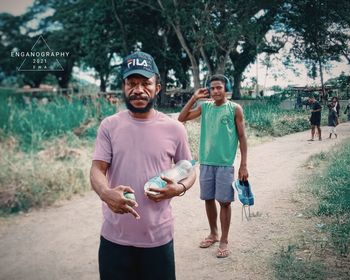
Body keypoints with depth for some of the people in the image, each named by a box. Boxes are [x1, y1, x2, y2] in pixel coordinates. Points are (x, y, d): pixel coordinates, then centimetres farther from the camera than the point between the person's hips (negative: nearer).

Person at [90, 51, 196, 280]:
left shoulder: (174, 128, -3)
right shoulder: (109, 126, -2)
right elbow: (97, 169, -6)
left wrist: (179, 188, -15)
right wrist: (106, 193, -29)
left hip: (159, 235, 0)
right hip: (115, 236, 1)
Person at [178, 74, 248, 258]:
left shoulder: (235, 109, -3)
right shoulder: (205, 107, 7)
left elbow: (242, 137, -3)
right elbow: (181, 118, 3)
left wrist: (243, 165, -7)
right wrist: (194, 98, -3)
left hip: (225, 164, -4)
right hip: (206, 162, 4)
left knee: (224, 202, 1)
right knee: (208, 199, 12)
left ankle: (224, 241, 14)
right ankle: (213, 234, 30)